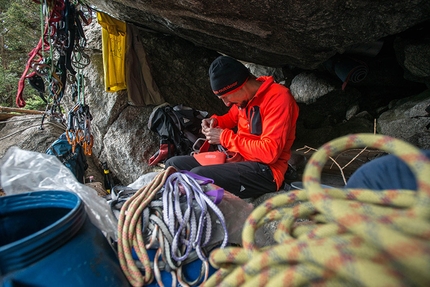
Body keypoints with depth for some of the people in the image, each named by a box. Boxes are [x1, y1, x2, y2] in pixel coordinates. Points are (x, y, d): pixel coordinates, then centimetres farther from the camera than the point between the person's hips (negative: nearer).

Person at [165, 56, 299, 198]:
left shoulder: (278, 97, -17)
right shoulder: (245, 95, 6)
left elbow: (270, 153, -25)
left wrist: (225, 138, -18)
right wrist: (216, 121, 4)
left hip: (265, 171, -8)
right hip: (237, 159, 9)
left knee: (198, 175, -31)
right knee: (173, 164, 3)